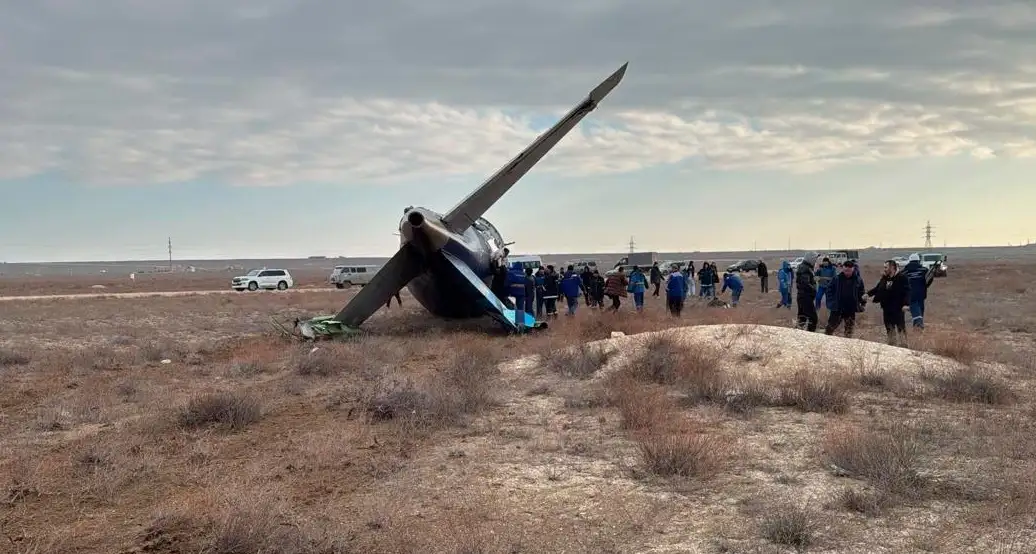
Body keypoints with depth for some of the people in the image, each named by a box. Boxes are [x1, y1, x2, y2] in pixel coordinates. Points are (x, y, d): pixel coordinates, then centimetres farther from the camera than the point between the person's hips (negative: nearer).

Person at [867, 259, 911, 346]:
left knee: (901, 329, -2)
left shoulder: (902, 278, -13)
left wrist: (906, 304, -27)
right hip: (887, 309, 7)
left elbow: (907, 291, -17)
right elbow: (877, 288, 16)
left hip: (898, 309, -7)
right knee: (890, 330, 17)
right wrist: (868, 294, 1)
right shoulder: (884, 278, 8)